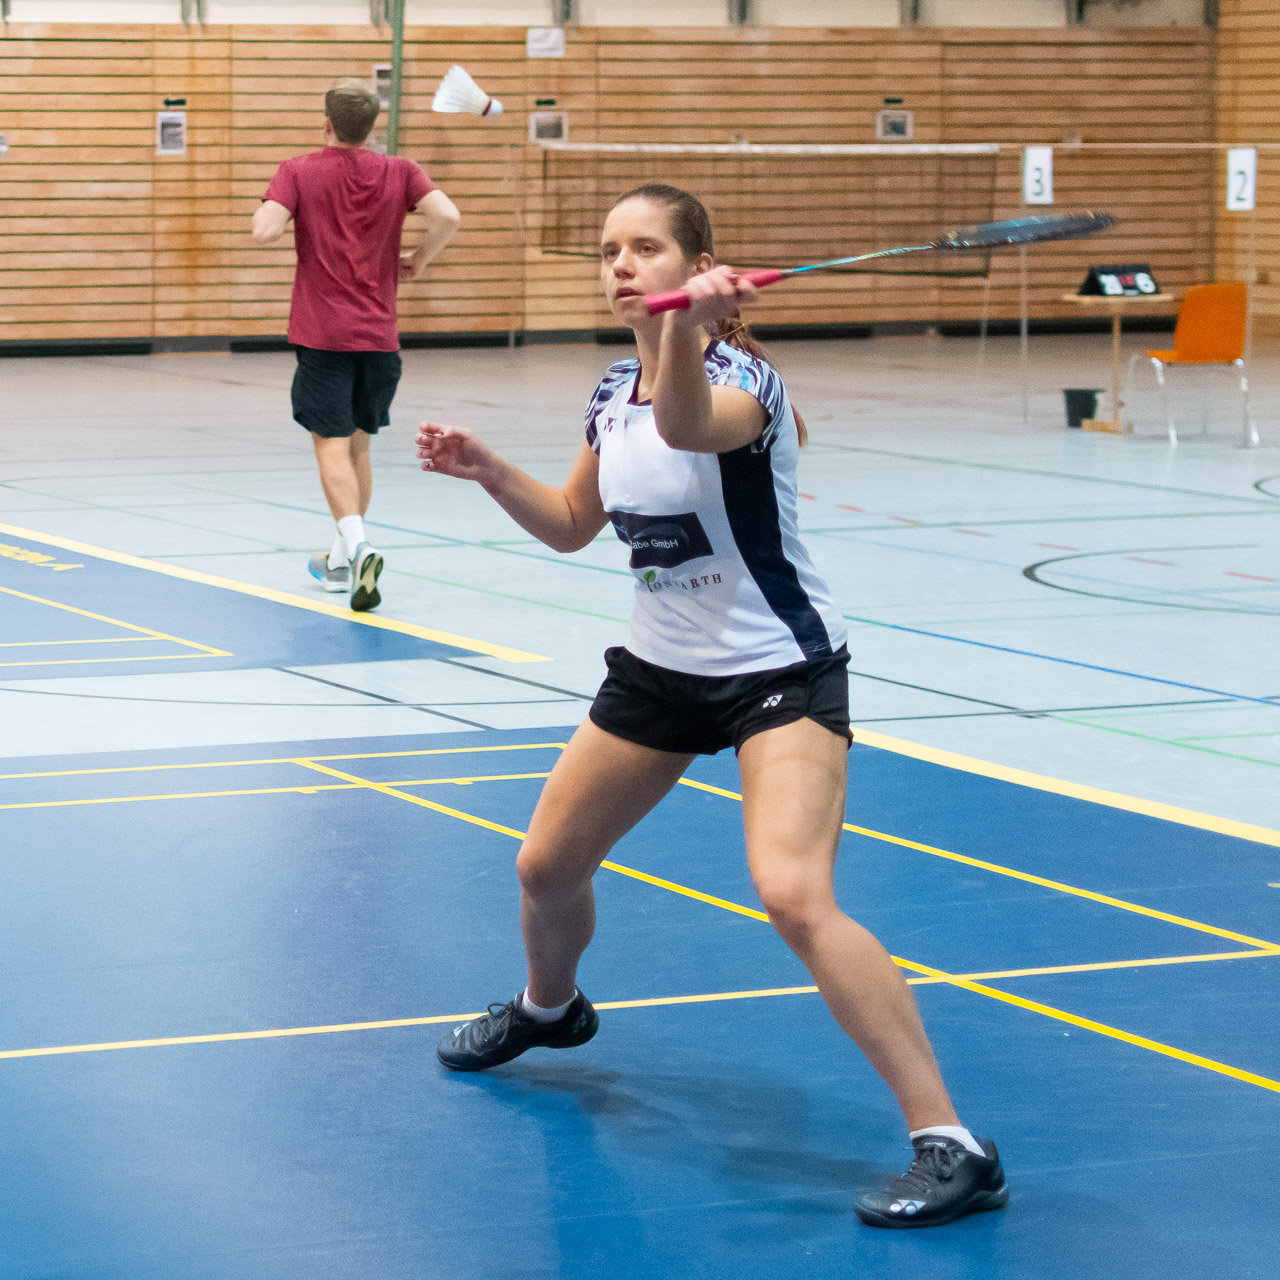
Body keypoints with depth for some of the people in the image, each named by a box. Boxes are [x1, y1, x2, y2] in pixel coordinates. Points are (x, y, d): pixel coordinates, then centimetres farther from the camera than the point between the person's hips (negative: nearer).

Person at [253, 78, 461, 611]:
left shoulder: (299, 171, -3)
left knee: (332, 446, -6)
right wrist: (418, 259, 4)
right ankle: (341, 560, 26)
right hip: (379, 336, 3)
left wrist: (281, 213, 6)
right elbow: (447, 216, -13)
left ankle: (358, 546, -28)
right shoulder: (398, 172, 3)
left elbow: (264, 230, -17)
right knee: (358, 445, 17)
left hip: (323, 335, -3)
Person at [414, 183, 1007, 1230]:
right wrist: (486, 470, 2)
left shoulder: (742, 378, -21)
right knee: (548, 865, 17)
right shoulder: (615, 393, 2)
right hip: (661, 667, 8)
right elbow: (572, 526, 17)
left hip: (781, 672, -8)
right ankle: (549, 1008, 53)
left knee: (794, 896, -27)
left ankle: (951, 1147, -23)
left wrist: (687, 334, -66)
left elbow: (685, 426, -47)